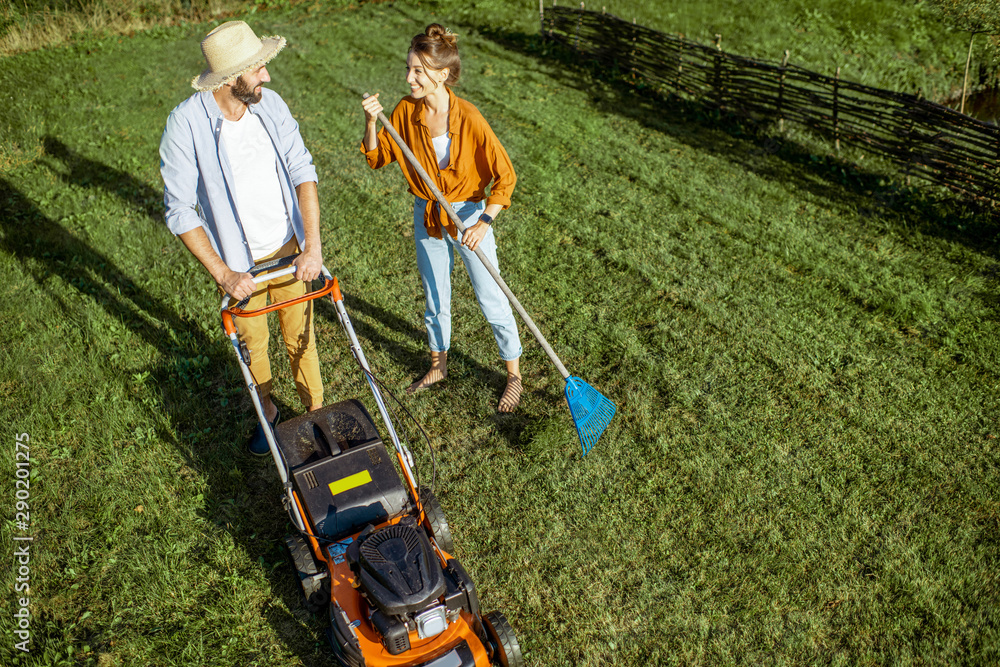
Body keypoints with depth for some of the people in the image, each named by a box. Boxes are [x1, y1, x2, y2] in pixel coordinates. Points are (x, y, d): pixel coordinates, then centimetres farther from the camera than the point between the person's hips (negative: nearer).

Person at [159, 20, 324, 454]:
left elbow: (302, 171, -8)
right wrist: (223, 274, -22)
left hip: (289, 249, 2)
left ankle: (316, 411, 33)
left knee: (301, 337, 13)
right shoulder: (186, 124, -19)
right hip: (239, 263, -2)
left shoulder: (270, 103, -8)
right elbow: (180, 211, -17)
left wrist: (313, 248, -17)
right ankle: (266, 413, 42)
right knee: (252, 344, 17)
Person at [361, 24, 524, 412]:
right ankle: (439, 366, 41)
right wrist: (371, 123, -16)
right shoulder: (406, 111, -9)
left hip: (468, 214, -4)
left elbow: (505, 176, -16)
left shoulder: (469, 119, -22)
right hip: (426, 216, 5)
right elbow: (378, 159, 2)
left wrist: (485, 222, -25)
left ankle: (514, 375, 24)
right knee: (435, 298, 19)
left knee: (491, 300, 5)